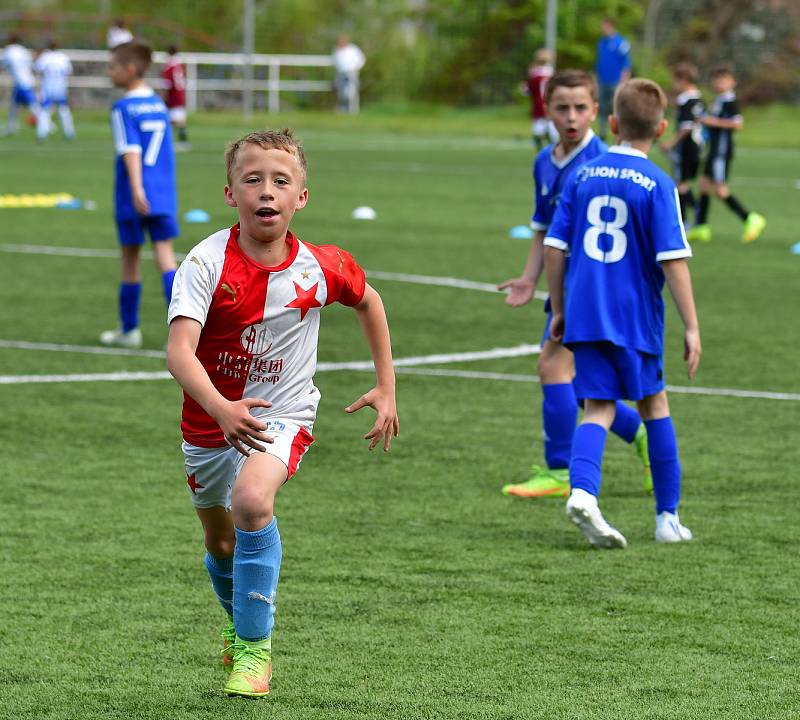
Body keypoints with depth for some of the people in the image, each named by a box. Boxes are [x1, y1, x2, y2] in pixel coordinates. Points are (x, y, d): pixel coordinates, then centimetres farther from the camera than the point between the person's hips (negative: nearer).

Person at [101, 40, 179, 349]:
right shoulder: (159, 105, 12)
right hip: (164, 194, 5)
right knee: (165, 254, -1)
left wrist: (136, 189, -27)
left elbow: (130, 150, -19)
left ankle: (129, 329, 18)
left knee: (130, 258, 7)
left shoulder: (123, 108, -8)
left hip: (134, 197, -5)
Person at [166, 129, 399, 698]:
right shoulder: (207, 263, -20)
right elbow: (180, 351, -32)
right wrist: (221, 409, -50)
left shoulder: (319, 267, -12)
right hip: (211, 416, 2)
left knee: (251, 500, -31)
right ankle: (238, 619, 53)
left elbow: (368, 301, 12)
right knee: (220, 542, 18)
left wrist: (386, 387, 11)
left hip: (281, 415, -1)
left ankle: (254, 646, -18)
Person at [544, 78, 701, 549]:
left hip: (584, 314, 3)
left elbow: (554, 247, 6)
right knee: (654, 403, 14)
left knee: (599, 408, 3)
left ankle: (583, 491, -25)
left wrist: (559, 310, 17)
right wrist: (692, 327, -10)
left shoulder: (584, 176, 4)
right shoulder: (658, 185, -9)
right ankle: (668, 516, 19)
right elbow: (673, 260, -13)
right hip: (636, 317, -2)